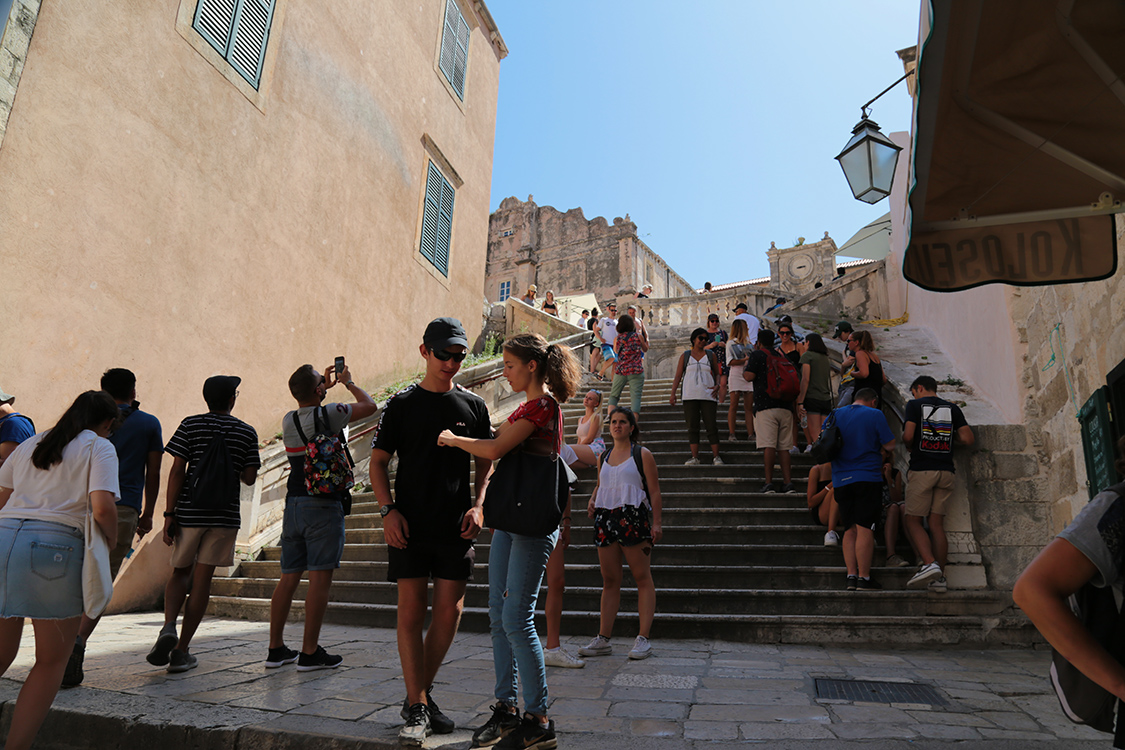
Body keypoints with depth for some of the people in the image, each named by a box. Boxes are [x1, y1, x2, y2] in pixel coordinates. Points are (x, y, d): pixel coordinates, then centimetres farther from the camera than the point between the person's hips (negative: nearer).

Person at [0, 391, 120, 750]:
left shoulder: (29, 444, 21)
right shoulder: (100, 447, 2)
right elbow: (102, 507, -12)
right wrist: (112, 543, 4)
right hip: (53, 545, -6)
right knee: (52, 660, 11)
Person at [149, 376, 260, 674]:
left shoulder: (190, 425, 1)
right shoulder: (247, 432, 2)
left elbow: (177, 471, -5)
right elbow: (249, 478, 2)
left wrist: (169, 514, -2)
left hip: (189, 512, 0)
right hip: (225, 515, 0)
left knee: (181, 572, 19)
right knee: (202, 580, 6)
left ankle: (169, 626, -4)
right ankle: (181, 650, 10)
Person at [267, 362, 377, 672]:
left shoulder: (287, 421, 8)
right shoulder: (327, 415, -11)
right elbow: (369, 406, 1)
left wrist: (326, 385, 36)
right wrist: (348, 382, 15)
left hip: (293, 504, 7)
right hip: (323, 506, -7)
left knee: (289, 577, 12)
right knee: (320, 579, -2)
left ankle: (276, 648, 19)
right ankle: (310, 652, 2)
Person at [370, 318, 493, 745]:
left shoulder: (473, 406, 8)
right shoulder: (402, 404, 3)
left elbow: (485, 462, 12)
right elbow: (378, 462, 4)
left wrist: (477, 505, -2)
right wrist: (388, 510, -8)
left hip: (456, 528, 2)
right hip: (409, 526, -2)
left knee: (449, 613, 5)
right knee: (411, 613, -1)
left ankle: (421, 694, 25)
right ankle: (417, 708, 10)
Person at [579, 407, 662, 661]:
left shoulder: (642, 454, 2)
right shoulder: (603, 457, 16)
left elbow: (654, 490, -1)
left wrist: (656, 523, -9)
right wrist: (592, 500, 7)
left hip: (633, 517, -5)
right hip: (605, 519, 5)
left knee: (643, 578, -2)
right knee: (609, 580, 8)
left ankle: (643, 639, 2)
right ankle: (603, 639, 13)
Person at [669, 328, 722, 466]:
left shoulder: (710, 355, 12)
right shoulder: (685, 356, 10)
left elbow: (717, 373, 17)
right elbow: (678, 376, 8)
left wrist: (717, 385, -3)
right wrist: (673, 393, -1)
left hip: (708, 396, 0)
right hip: (690, 396, 0)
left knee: (711, 426, -4)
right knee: (692, 427, 0)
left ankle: (716, 457, 1)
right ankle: (695, 457, 2)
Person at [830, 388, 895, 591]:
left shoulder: (834, 415, 11)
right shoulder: (875, 415, -2)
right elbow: (889, 445, -3)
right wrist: (874, 444, 17)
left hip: (841, 481, 4)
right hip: (867, 477, -4)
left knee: (850, 530, 9)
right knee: (865, 530, -3)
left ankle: (851, 575, 6)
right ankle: (864, 578, -1)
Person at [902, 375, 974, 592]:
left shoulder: (914, 405, 0)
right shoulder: (952, 408, 13)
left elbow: (908, 436, -11)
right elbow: (968, 439, 5)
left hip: (921, 470, -5)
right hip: (945, 471, 5)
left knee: (913, 521, 1)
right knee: (937, 524, 6)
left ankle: (930, 564, -18)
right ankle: (940, 577, 4)